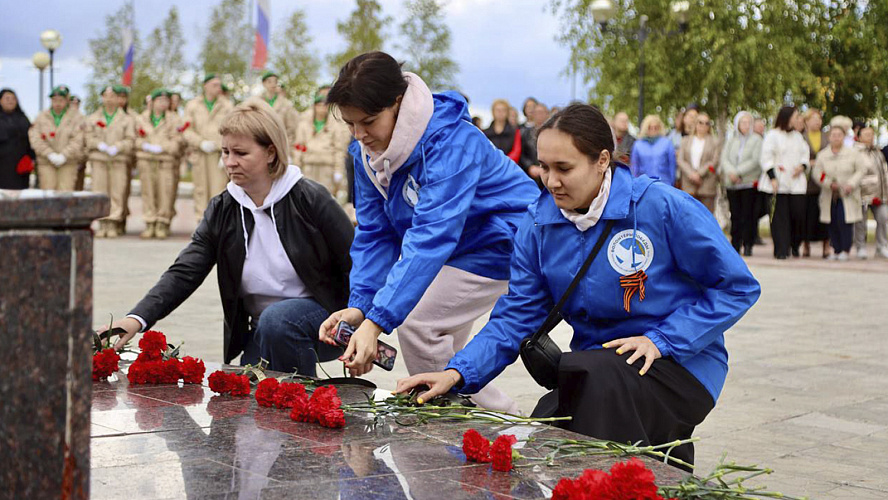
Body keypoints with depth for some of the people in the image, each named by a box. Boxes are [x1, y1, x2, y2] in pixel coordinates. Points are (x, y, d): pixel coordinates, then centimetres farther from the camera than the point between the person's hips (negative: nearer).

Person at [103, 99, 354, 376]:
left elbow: (357, 267, -7)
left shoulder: (309, 198, -13)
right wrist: (137, 318, -26)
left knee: (277, 319, -33)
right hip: (261, 332, 4)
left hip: (322, 315, -4)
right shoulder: (221, 210, -1)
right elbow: (184, 273, -10)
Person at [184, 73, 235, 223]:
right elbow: (188, 131, 5)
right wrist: (202, 143, -12)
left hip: (219, 153, -1)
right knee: (201, 189, 2)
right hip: (200, 154, 1)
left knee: (218, 188, -10)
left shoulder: (226, 105, 9)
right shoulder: (192, 105, 10)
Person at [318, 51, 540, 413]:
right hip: (458, 247, 8)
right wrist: (359, 304, -23)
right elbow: (374, 233, -6)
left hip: (505, 237, -8)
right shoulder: (366, 151, -8)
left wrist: (376, 322, -46)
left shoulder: (450, 141, -33)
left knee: (417, 323, -17)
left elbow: (431, 237, -41)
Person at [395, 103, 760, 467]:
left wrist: (661, 340, -16)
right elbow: (516, 317, -1)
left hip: (681, 367, -4)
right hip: (594, 370, 4)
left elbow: (738, 287, -7)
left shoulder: (662, 207, -13)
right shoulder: (539, 222, 1)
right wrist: (458, 373, -17)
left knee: (595, 374, -35)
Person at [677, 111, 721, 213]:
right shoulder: (686, 140, 15)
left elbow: (714, 162, -2)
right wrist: (691, 173, -11)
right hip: (688, 186, 2)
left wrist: (699, 174, -12)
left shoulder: (714, 142, 8)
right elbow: (680, 160, 5)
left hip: (707, 185, -2)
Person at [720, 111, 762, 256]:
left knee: (748, 215, -5)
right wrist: (731, 172, -15)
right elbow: (724, 158, 4)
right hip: (732, 184, 3)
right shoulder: (731, 141, 14)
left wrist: (738, 172, -13)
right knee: (735, 215, 2)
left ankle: (748, 246, -1)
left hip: (750, 183, -3)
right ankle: (735, 245, 8)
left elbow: (755, 161, -8)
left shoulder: (756, 140, 3)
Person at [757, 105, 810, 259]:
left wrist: (802, 166, 0)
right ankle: (781, 250, -1)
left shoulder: (797, 136, 17)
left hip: (796, 182, 5)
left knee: (798, 214, -3)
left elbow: (806, 153, 21)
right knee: (779, 216, -6)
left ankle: (795, 245, 18)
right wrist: (772, 178, -14)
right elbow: (766, 158, -6)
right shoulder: (772, 136, -1)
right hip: (778, 183, -5)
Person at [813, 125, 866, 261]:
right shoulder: (822, 155, 5)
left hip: (848, 195, -2)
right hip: (830, 196, 2)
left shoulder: (853, 153, 0)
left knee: (844, 221, -12)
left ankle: (845, 250, 0)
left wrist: (851, 184, -12)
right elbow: (817, 173, 1)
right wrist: (829, 184, -14)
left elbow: (861, 170, 1)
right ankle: (836, 250, 13)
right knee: (833, 223, 2)